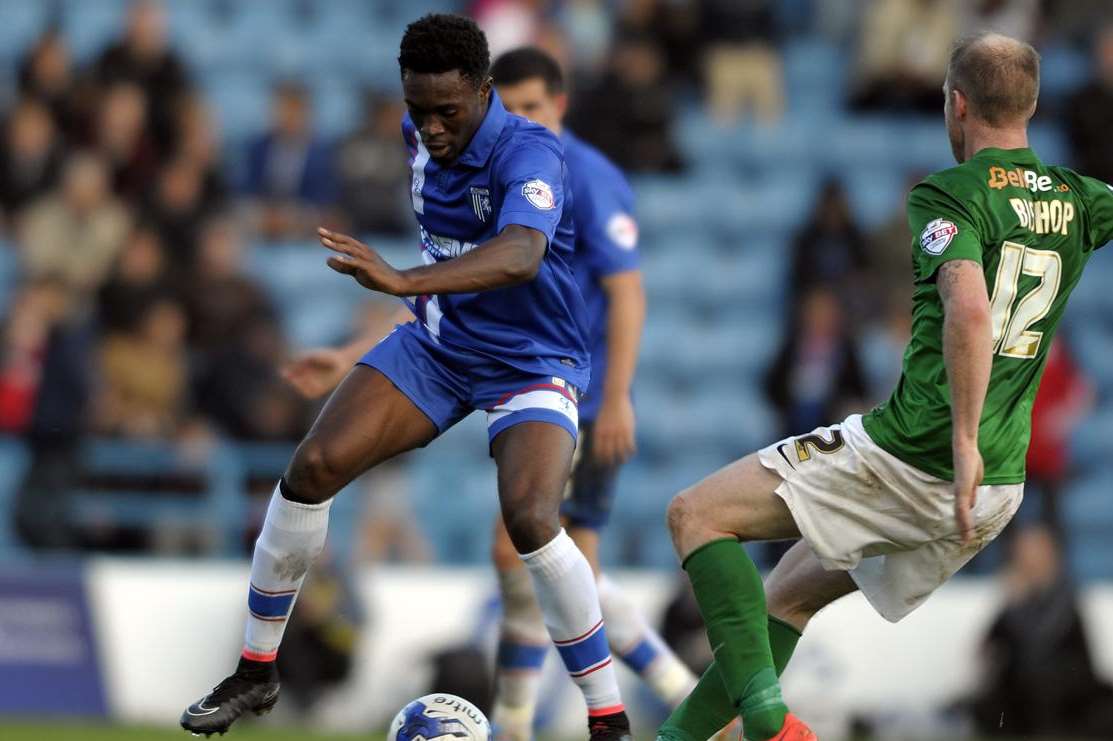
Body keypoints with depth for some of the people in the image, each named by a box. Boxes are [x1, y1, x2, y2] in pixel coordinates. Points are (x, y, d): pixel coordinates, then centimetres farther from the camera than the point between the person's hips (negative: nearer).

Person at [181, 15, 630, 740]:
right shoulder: (418, 133, -5)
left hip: (532, 361, -6)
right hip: (436, 346, 6)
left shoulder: (528, 153, -29)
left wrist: (405, 280, -62)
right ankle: (256, 671, 10)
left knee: (530, 519, -29)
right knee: (312, 468, -8)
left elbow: (520, 255, -50)